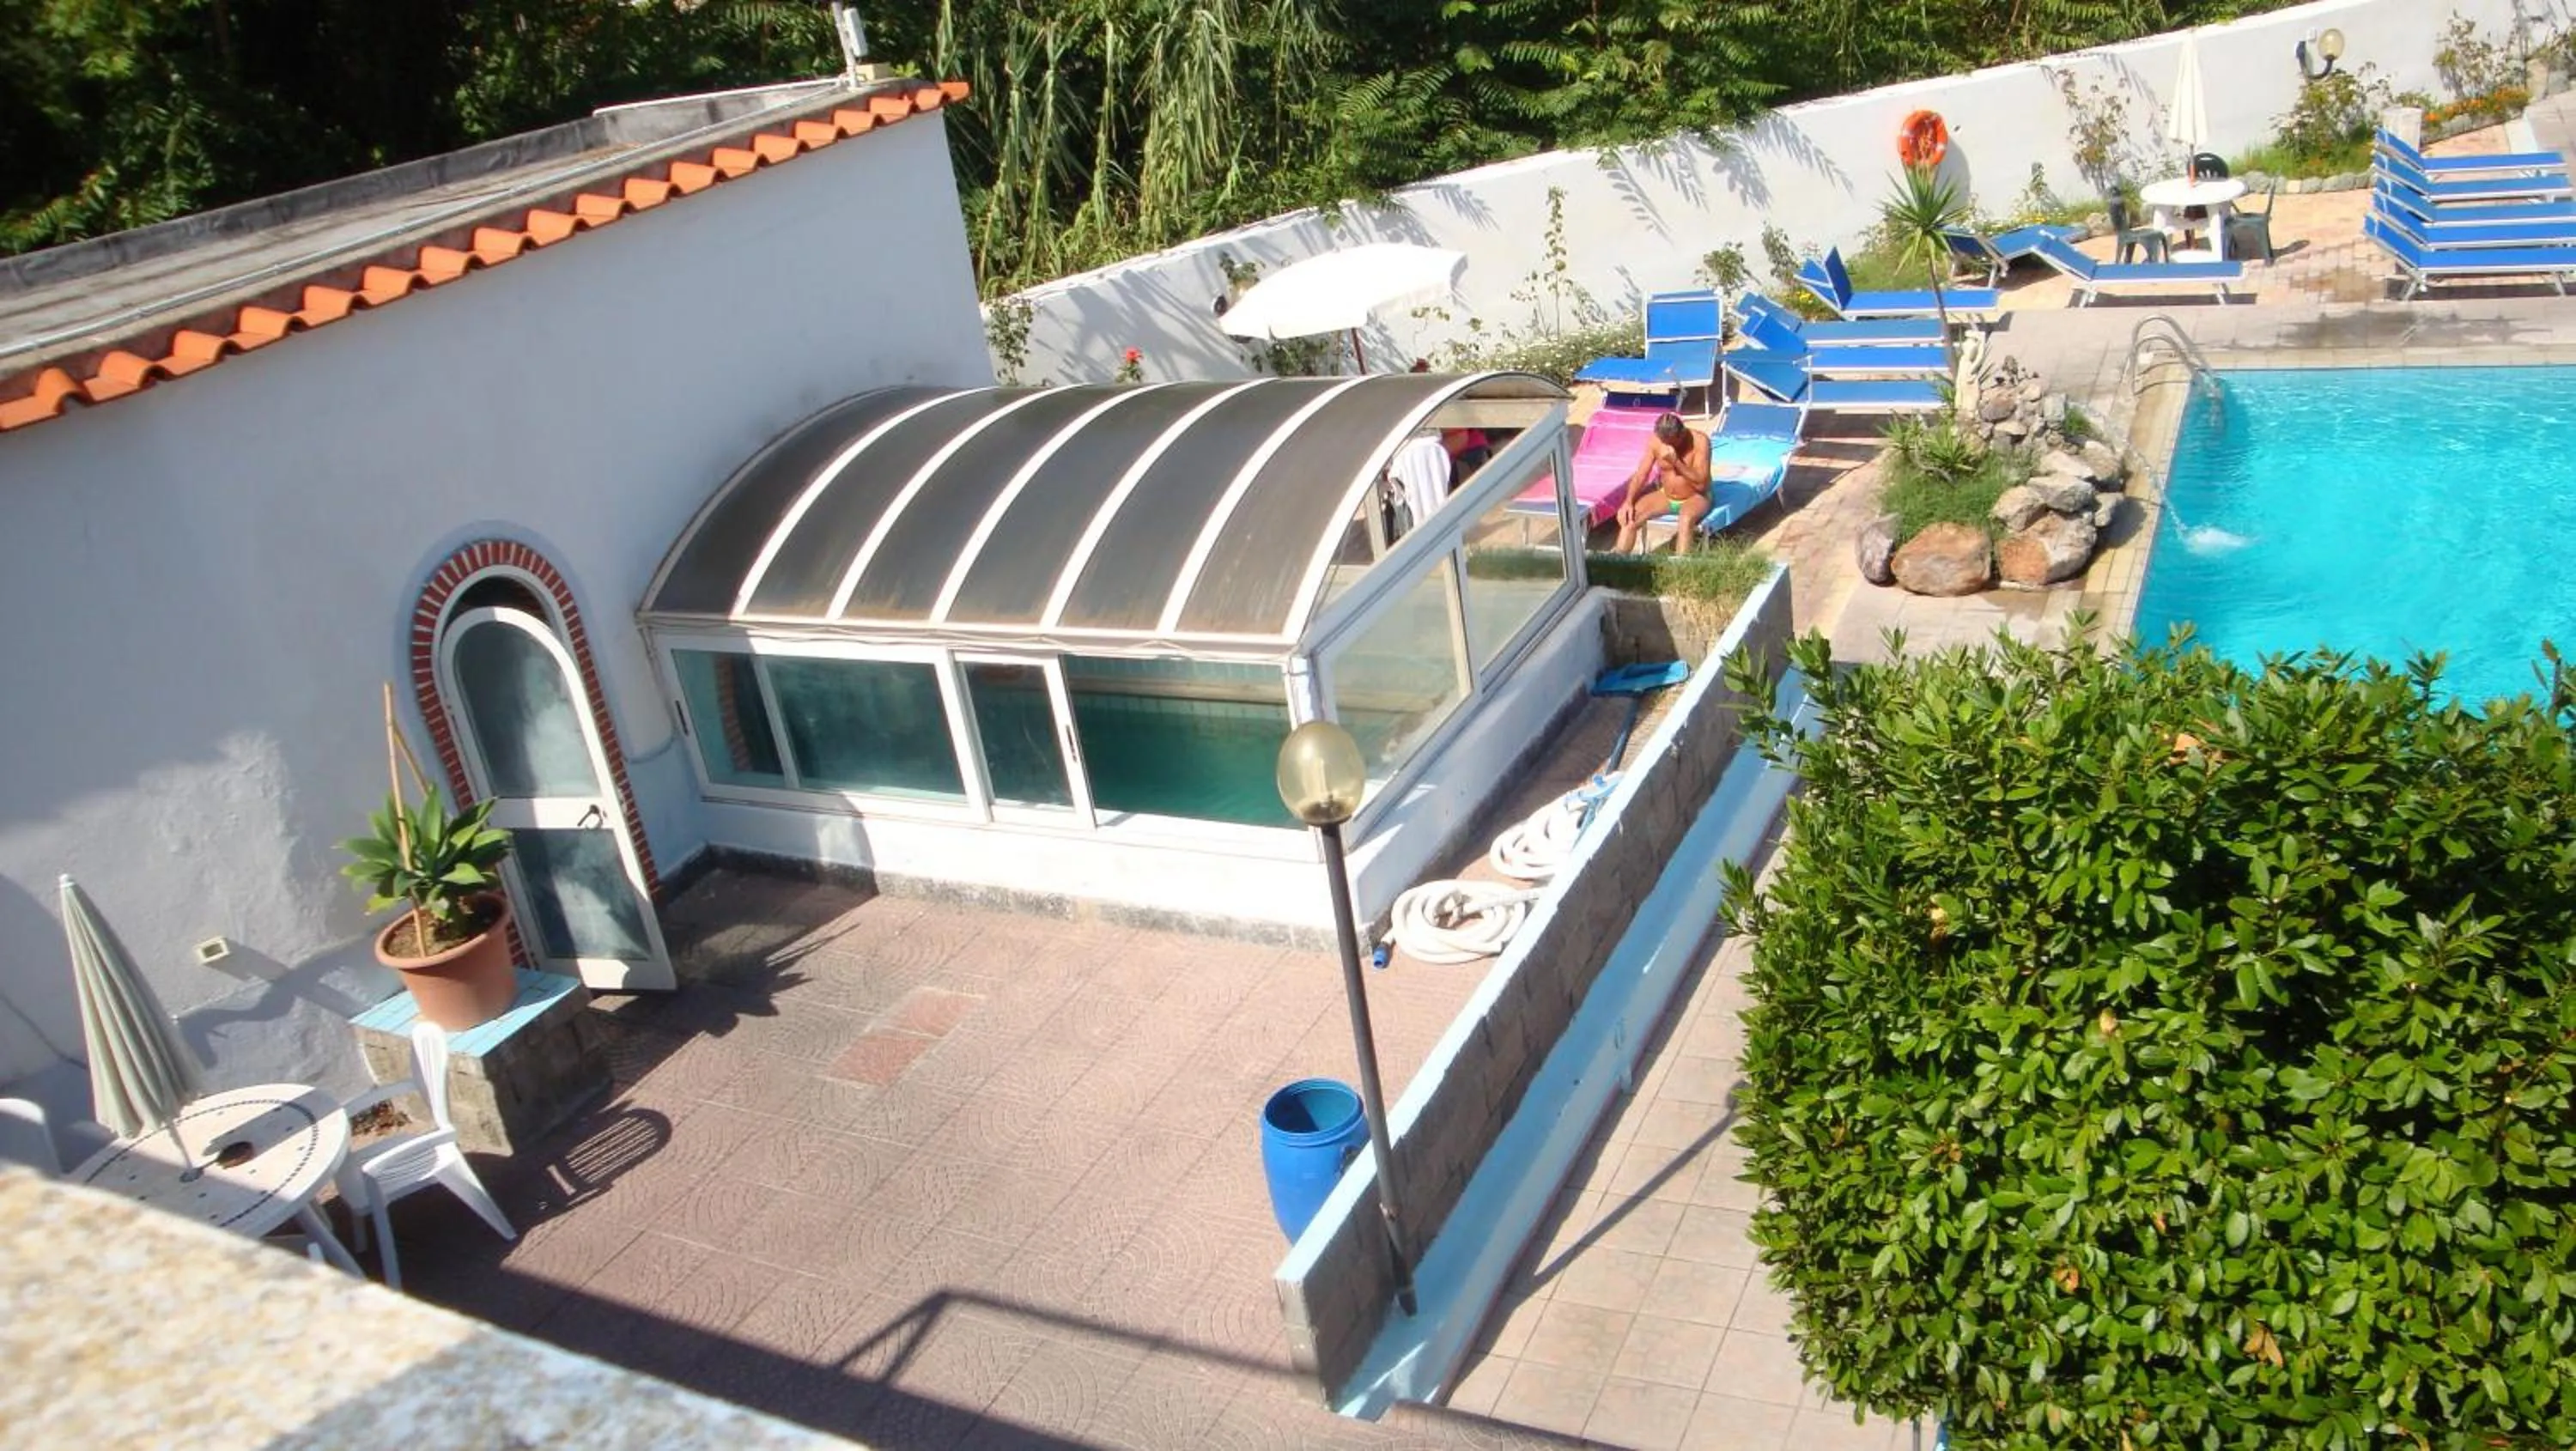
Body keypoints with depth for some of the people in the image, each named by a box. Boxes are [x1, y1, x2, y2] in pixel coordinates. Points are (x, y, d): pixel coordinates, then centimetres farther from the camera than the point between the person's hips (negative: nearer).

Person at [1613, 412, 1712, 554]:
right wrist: (1629, 502, -22)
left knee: (1686, 518, -37)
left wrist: (1676, 462, -35)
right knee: (1630, 514, -17)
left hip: (1696, 498, -4)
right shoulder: (1655, 441, -12)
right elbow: (1640, 475, -7)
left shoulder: (1700, 441, -23)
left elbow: (1701, 483, -25)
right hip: (1666, 496, 4)